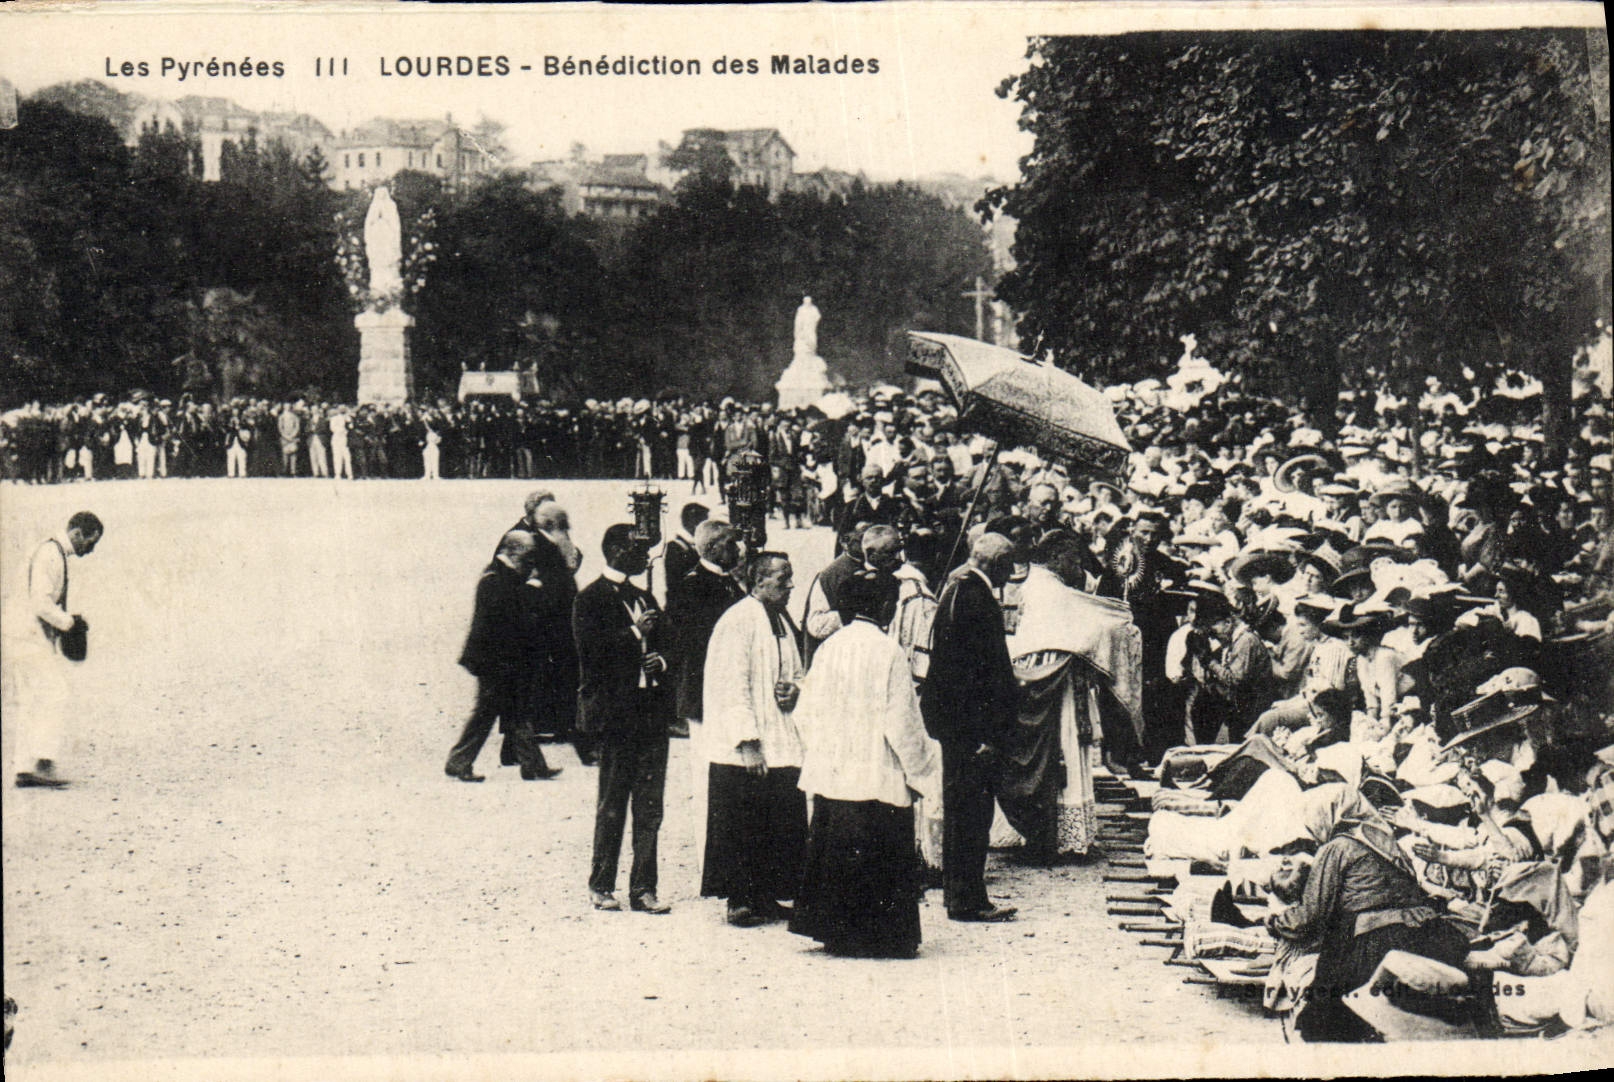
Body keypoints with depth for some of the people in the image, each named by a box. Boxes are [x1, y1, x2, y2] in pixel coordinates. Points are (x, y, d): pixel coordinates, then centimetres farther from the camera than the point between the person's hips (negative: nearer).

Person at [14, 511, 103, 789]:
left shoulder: (57, 553, 18)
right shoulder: (49, 553, -14)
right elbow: (40, 603, -22)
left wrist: (69, 620, 16)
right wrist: (69, 622, -12)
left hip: (39, 642, 10)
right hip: (38, 641, -10)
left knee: (31, 706, 7)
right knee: (55, 699, -15)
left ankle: (25, 770, 7)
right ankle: (44, 765, -20)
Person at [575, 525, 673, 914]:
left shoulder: (644, 598, 18)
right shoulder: (590, 598, -5)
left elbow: (662, 644, 23)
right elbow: (593, 652, -15)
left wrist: (660, 661, 2)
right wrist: (636, 634, -16)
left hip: (652, 712, 6)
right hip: (616, 713, -6)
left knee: (650, 807, 6)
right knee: (612, 806, 2)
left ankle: (643, 888, 11)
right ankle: (601, 886, 14)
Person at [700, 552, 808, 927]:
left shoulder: (783, 621, 13)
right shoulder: (738, 621, -13)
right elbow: (731, 687, -17)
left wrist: (793, 688, 0)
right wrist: (747, 743, -21)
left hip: (781, 745, 8)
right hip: (744, 752, -8)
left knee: (782, 823, 8)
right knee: (742, 828, -2)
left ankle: (766, 896, 18)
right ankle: (739, 901, 7)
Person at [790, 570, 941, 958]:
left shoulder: (829, 648, 1)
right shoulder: (889, 651, -12)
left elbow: (806, 712, 7)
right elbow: (902, 721, -11)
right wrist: (920, 769, 0)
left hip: (831, 776, 5)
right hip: (878, 776, -5)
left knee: (835, 852, 13)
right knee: (876, 858, 4)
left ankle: (833, 930, 19)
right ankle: (871, 936, 7)